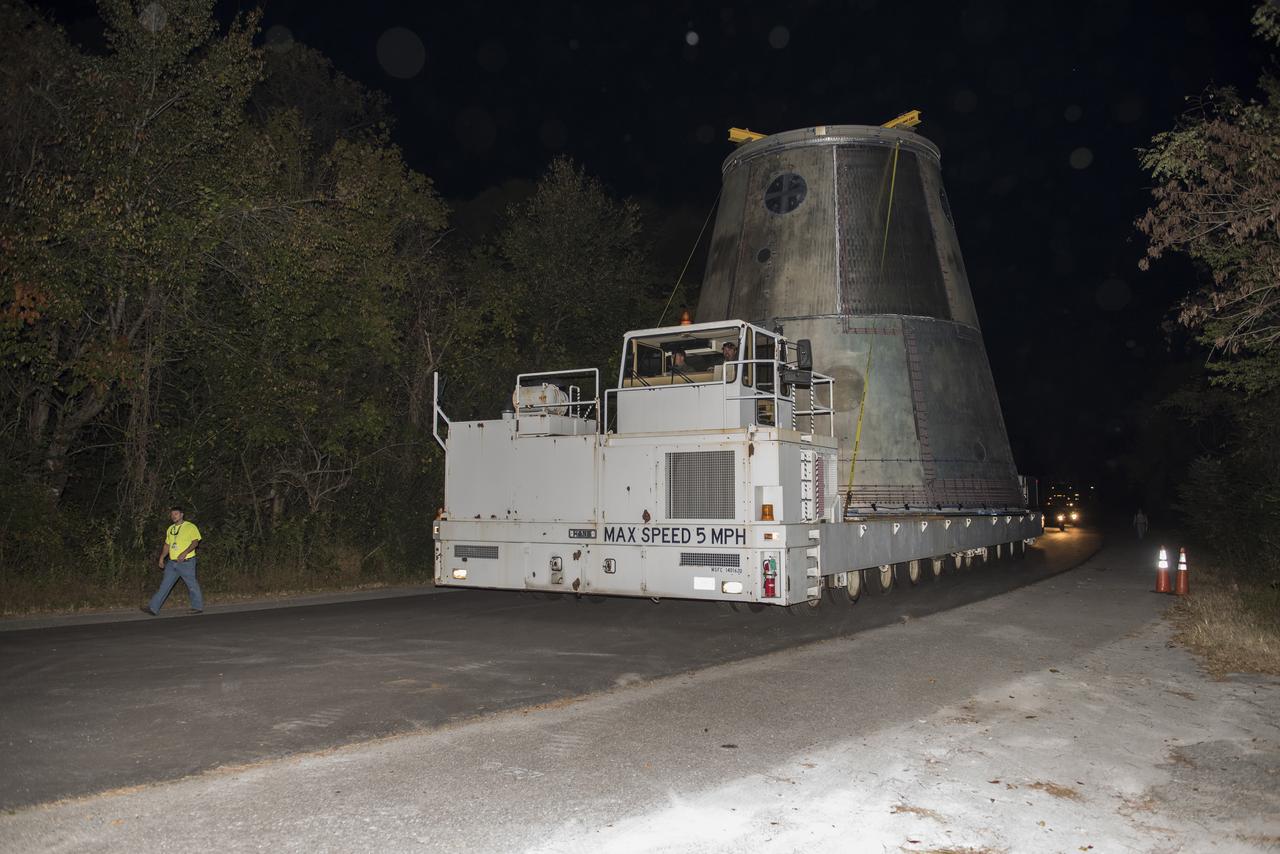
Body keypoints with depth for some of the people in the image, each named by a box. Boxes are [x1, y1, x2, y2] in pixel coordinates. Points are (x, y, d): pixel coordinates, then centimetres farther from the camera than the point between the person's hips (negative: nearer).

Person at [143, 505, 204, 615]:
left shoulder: (190, 527, -6)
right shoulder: (170, 529, 16)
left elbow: (195, 542, -14)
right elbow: (167, 544, 22)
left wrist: (185, 553, -26)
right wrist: (161, 557, 11)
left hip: (186, 562, -6)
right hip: (172, 563, 6)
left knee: (192, 585, 2)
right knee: (164, 585, 1)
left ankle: (198, 607, 13)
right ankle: (153, 608, -1)